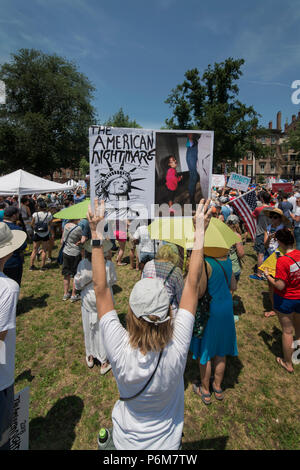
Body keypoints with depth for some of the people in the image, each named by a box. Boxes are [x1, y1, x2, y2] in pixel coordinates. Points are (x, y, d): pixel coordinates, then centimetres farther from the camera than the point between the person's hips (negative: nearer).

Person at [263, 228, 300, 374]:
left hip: (286, 300, -6)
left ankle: (288, 364, 29)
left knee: (287, 331, 11)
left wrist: (267, 276, -9)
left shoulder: (282, 261, -26)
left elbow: (280, 286, -23)